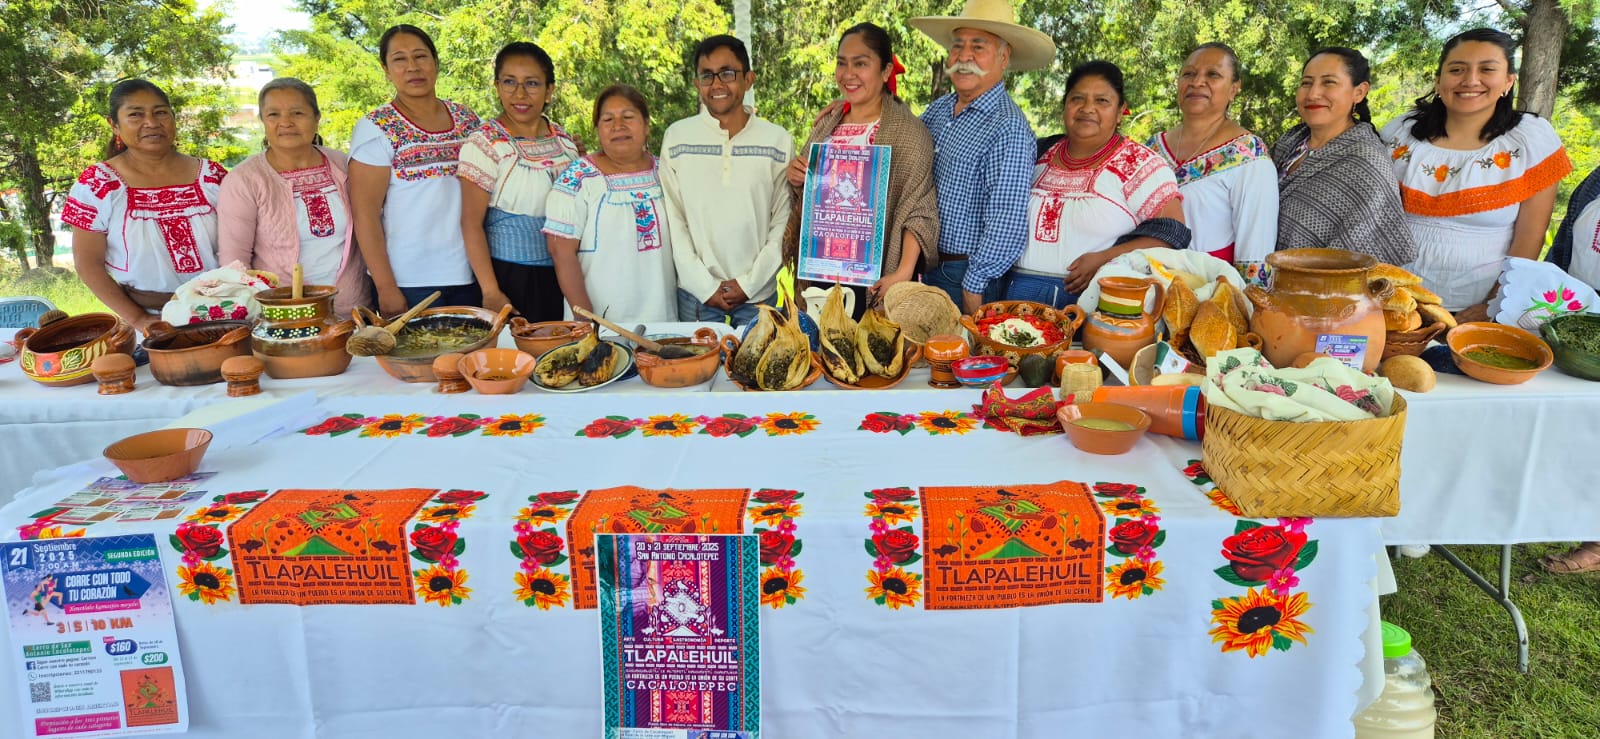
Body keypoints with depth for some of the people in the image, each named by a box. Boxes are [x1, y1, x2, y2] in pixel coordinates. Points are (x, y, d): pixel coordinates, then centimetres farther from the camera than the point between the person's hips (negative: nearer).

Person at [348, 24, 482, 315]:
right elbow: (364, 214, -9)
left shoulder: (467, 120, 8)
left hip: (469, 277, 4)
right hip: (409, 284, -4)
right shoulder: (376, 129, -5)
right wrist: (386, 288, -14)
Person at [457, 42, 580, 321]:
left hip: (560, 276, 5)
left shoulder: (564, 140, 6)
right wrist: (490, 292, -17)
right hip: (510, 276, -5)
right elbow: (471, 223, -12)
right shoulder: (484, 143, -9)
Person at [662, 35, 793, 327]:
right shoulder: (677, 138, 1)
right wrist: (705, 286, -7)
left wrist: (750, 282, -6)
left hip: (758, 293, 0)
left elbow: (784, 221, 1)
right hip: (695, 293, 0)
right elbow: (673, 219, -1)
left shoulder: (779, 141, 1)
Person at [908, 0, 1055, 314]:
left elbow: (1007, 227, -22)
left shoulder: (1008, 129, -18)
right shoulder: (939, 109, 6)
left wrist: (973, 289, -17)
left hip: (966, 279, -7)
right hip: (925, 269, 7)